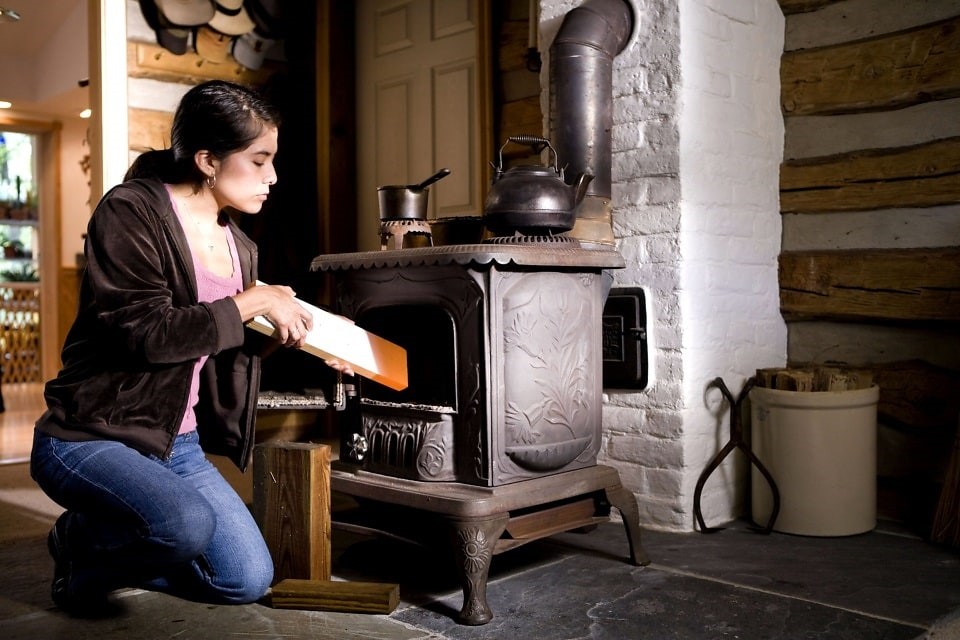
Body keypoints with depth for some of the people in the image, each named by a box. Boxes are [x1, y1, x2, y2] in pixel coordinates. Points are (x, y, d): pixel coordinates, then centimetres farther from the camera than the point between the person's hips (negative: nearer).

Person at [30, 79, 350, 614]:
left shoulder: (240, 248, 8)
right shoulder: (130, 211, -13)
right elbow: (147, 334, -25)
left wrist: (302, 340, 2)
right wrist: (252, 303, -18)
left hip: (179, 445, 7)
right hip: (91, 436, -7)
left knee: (249, 581, 2)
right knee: (187, 524, -35)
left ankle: (101, 565, 20)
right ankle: (82, 540, 0)